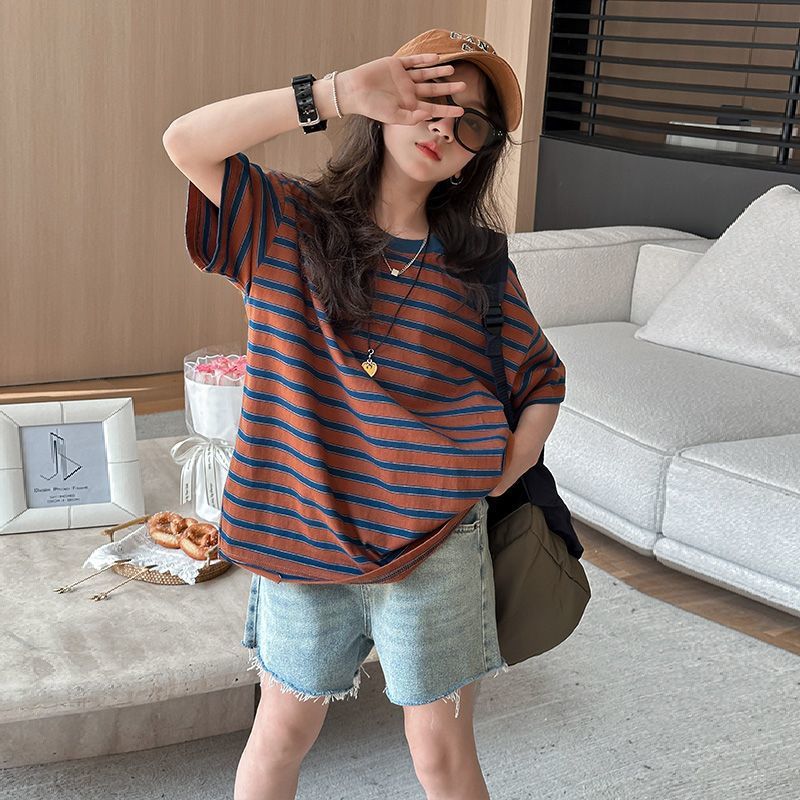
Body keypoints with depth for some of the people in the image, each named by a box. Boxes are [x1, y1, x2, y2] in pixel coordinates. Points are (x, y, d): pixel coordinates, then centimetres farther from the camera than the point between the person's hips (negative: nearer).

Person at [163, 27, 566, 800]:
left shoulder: (477, 267, -1)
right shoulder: (285, 223, -4)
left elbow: (543, 384, 9)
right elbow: (185, 141, -19)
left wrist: (497, 477, -5)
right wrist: (339, 92, -27)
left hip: (434, 542, 0)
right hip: (298, 529, 0)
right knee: (282, 732, 18)